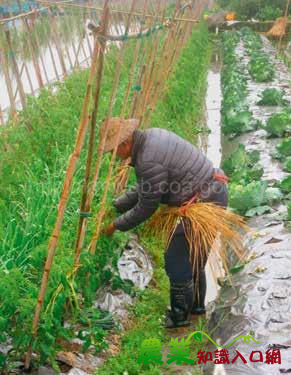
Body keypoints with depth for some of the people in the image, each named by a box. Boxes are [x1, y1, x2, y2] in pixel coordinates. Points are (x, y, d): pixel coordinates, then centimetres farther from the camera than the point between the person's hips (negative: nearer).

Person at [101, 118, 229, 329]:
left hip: (205, 202, -11)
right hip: (213, 192, 11)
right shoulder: (151, 137, 6)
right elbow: (144, 188, 15)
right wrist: (116, 206, 14)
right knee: (193, 256, 22)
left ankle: (180, 315, 14)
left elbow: (146, 207, -14)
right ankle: (196, 305, 38)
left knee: (177, 258, -1)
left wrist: (116, 226, -1)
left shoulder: (149, 161, -25)